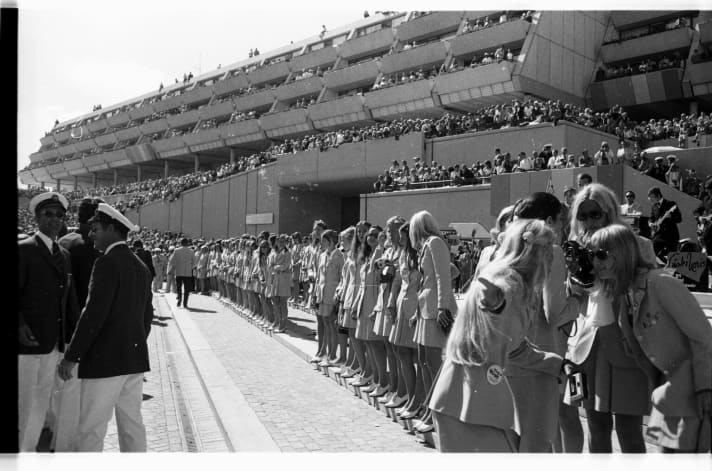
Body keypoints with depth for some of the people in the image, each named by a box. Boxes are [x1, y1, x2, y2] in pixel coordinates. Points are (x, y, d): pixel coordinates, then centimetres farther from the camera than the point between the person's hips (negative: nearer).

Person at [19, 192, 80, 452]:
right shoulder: (24, 249, -6)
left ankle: (29, 451, 29)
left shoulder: (64, 254, 14)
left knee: (41, 403, 15)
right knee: (23, 405, -1)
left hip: (55, 343, 6)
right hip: (28, 343, -6)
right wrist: (20, 325, -24)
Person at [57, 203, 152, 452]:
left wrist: (71, 357, -13)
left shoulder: (107, 263, -13)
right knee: (132, 422, 13)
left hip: (105, 359, -8)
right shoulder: (141, 267, 12)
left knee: (91, 429, 1)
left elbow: (93, 315, -18)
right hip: (135, 359, 8)